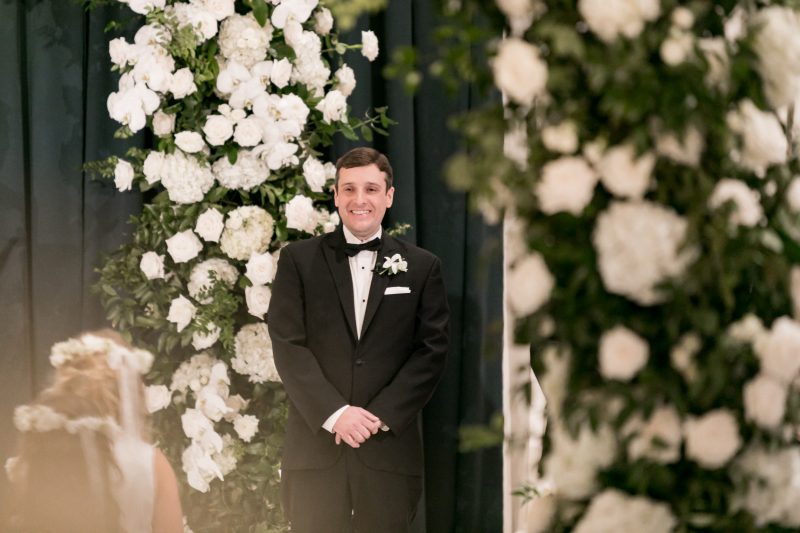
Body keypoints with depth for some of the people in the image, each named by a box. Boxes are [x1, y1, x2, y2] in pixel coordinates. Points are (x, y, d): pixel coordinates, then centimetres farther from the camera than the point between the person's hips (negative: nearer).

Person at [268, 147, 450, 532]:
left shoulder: (422, 268, 9)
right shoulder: (299, 261, 7)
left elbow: (431, 351, 3)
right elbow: (288, 346, -1)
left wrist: (381, 415, -9)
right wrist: (334, 413, -12)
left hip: (389, 447, 0)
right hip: (316, 446, 0)